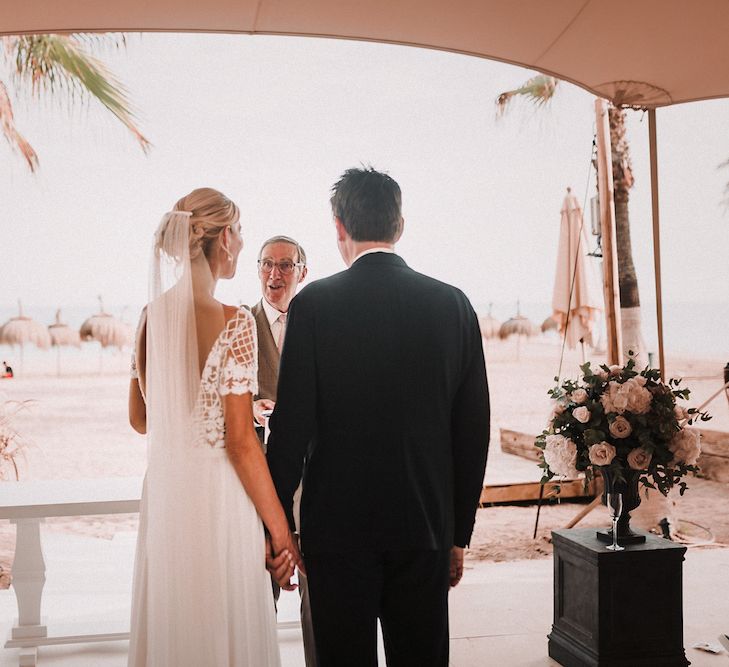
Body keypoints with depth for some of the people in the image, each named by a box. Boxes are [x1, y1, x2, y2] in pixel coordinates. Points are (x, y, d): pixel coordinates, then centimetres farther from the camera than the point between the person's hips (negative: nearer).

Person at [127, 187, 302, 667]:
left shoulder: (152, 316, 3)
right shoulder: (233, 322, -16)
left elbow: (140, 419, 12)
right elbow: (240, 440, -17)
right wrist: (281, 531, -10)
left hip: (164, 487, 7)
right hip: (217, 492, -6)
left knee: (171, 622, 19)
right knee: (226, 628, 8)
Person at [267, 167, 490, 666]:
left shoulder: (314, 304, -9)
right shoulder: (453, 305, 1)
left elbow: (292, 425, -10)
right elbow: (474, 429, 4)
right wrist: (459, 531, 13)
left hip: (339, 527, -3)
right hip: (426, 527, 3)